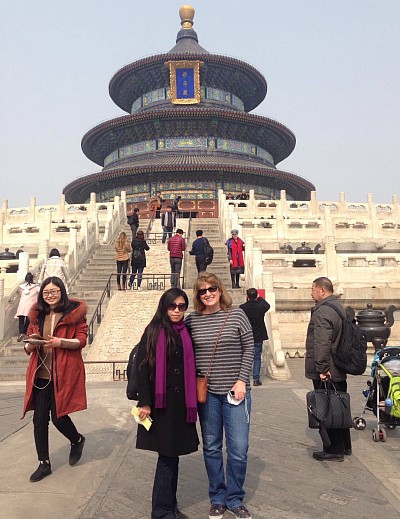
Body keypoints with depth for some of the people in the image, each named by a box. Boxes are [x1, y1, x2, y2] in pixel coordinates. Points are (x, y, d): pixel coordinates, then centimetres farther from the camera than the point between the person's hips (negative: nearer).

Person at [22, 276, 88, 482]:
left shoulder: (74, 312, -2)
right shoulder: (37, 315, 11)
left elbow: (81, 340, -5)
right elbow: (28, 346, 17)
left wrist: (60, 342, -22)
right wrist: (30, 345, -7)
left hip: (64, 374, -4)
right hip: (40, 374, 4)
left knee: (58, 417, -2)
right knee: (39, 418, 4)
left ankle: (77, 440, 31)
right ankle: (44, 463, 21)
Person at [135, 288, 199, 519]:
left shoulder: (187, 333, 8)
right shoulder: (153, 332, -5)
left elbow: (192, 368, 12)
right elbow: (143, 368, -8)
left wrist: (193, 403, 9)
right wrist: (145, 403, -12)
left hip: (182, 402, 4)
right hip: (160, 403, -4)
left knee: (172, 455, 13)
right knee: (167, 457, 1)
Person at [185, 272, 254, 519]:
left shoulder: (236, 315, -3)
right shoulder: (192, 320, 1)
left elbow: (249, 348, -1)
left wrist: (242, 381, -7)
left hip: (235, 390, -1)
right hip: (206, 392, 2)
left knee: (239, 449, 2)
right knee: (211, 448, 13)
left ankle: (235, 499, 24)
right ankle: (218, 498, 31)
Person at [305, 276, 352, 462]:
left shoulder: (323, 311, -19)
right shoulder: (338, 307, 14)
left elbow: (322, 343, -26)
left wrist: (322, 369, -24)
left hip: (325, 372, -10)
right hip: (339, 371, 10)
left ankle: (333, 450, 9)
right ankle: (344, 446, 30)